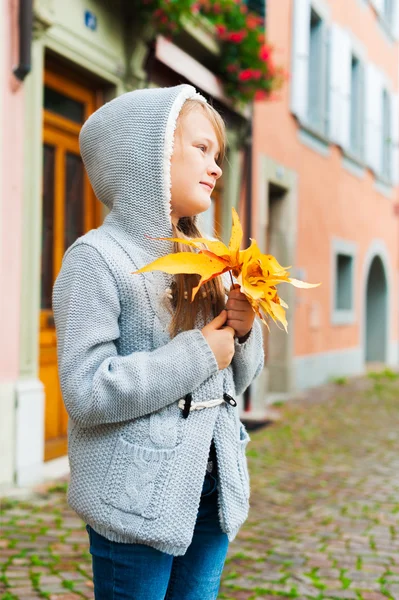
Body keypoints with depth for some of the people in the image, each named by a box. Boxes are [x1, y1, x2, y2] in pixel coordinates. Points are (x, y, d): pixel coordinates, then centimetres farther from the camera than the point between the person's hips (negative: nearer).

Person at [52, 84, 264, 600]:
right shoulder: (97, 257, -12)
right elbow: (86, 392, -21)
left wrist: (243, 333, -6)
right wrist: (199, 354, -18)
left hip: (210, 490, 7)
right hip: (137, 499, -7)